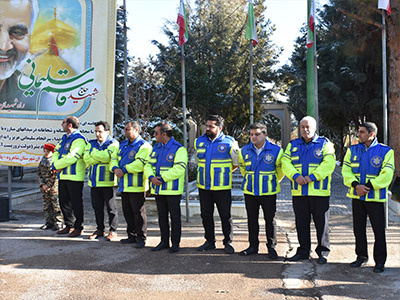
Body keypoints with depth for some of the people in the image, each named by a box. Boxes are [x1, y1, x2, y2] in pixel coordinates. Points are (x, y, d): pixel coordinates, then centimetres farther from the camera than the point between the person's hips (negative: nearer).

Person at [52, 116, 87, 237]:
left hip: (74, 177, -9)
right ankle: (69, 225, 25)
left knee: (76, 203, -1)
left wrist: (56, 165, -11)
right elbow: (56, 151, 18)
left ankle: (78, 227, 8)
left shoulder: (79, 140, -13)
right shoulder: (64, 138, 17)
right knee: (64, 202, 14)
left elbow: (71, 158, -21)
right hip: (63, 176, 9)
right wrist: (55, 162, -4)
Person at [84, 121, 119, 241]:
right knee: (97, 207, 12)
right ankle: (100, 230, 24)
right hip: (94, 181, 6)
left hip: (108, 181, -5)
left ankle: (113, 231, 11)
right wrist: (101, 158, -13)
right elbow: (86, 158, -2)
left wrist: (94, 152, -6)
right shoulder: (91, 143, 14)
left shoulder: (113, 143, -3)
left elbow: (107, 156, -20)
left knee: (111, 207, 1)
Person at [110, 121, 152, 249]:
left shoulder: (144, 146, -10)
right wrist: (115, 168, -10)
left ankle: (141, 238, 8)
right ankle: (132, 236, 26)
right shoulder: (122, 145, 17)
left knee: (138, 212, -2)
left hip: (136, 186, -8)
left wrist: (124, 170, -20)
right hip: (124, 185, 8)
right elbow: (114, 158, 12)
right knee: (127, 212, 15)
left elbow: (141, 163, -23)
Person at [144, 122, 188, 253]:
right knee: (162, 216, 13)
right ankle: (164, 241, 24)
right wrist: (151, 177, -10)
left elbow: (179, 169, -20)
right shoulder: (156, 148, 13)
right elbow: (148, 165, 10)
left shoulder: (179, 149, -10)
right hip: (158, 189, 7)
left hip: (172, 190, -7)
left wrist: (162, 178, -21)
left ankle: (175, 243, 13)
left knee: (175, 216, 3)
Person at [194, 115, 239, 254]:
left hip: (222, 187, -4)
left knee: (225, 216, 3)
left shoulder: (229, 142, -6)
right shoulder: (199, 141, 6)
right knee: (206, 215, 11)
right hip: (203, 186, 4)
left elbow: (237, 162, 6)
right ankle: (209, 241, 24)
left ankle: (228, 242, 16)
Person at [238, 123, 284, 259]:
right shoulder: (244, 151, 1)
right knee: (252, 219, 10)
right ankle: (253, 246, 22)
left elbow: (281, 169, 8)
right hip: (250, 192, 3)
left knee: (270, 219, 4)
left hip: (268, 192, -3)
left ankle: (271, 247, 16)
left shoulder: (276, 151, -8)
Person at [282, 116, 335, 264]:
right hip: (298, 192, 3)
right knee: (301, 223, 10)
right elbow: (285, 163, 3)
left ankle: (323, 252, 15)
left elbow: (329, 163, -10)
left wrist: (311, 177, -20)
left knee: (322, 223, 2)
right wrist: (296, 176, -15)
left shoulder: (325, 144, 3)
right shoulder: (293, 145, 14)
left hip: (319, 192, -3)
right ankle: (303, 251, 22)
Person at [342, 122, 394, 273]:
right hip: (357, 197, 4)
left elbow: (387, 175, -11)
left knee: (379, 230, 1)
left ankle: (380, 261, 14)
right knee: (358, 228, 12)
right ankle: (361, 256, 27)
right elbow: (346, 170, 1)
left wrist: (367, 186, -18)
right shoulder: (352, 150, 7)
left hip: (376, 198, -3)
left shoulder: (386, 151, -4)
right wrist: (356, 185, -15)